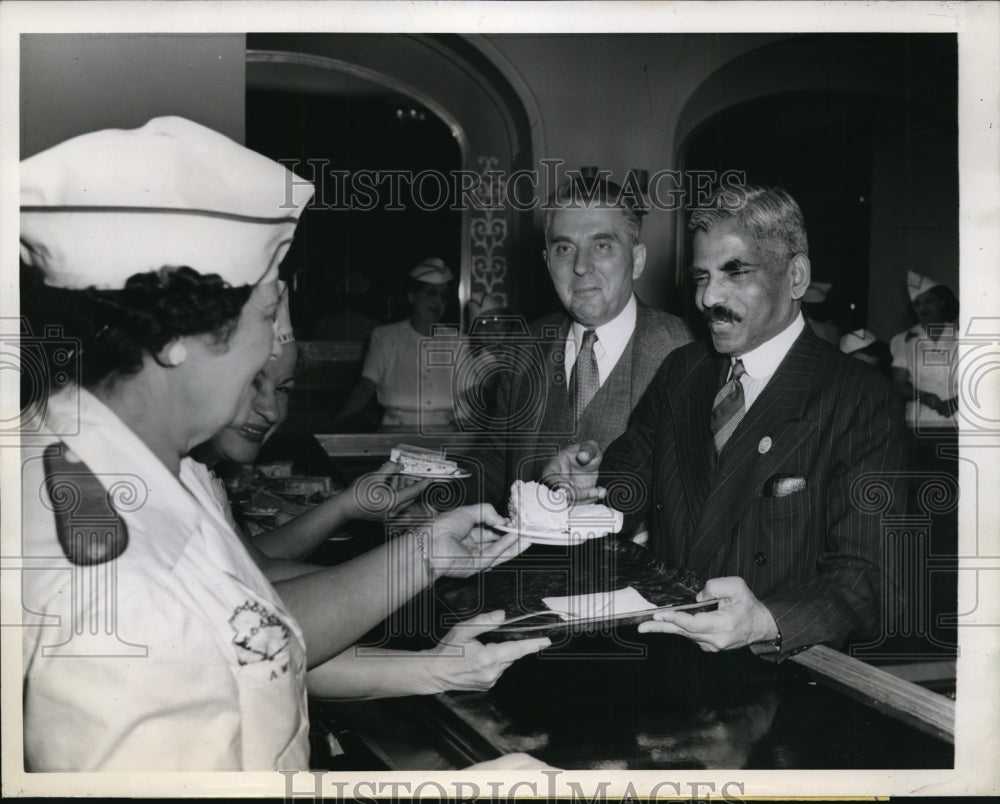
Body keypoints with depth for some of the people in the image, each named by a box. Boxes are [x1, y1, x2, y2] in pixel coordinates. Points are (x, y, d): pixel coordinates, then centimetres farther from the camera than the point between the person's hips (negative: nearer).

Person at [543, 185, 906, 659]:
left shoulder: (858, 401, -6)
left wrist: (765, 622, -31)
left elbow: (866, 578, -12)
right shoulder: (680, 371, 11)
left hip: (776, 675, -3)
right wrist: (592, 485, -9)